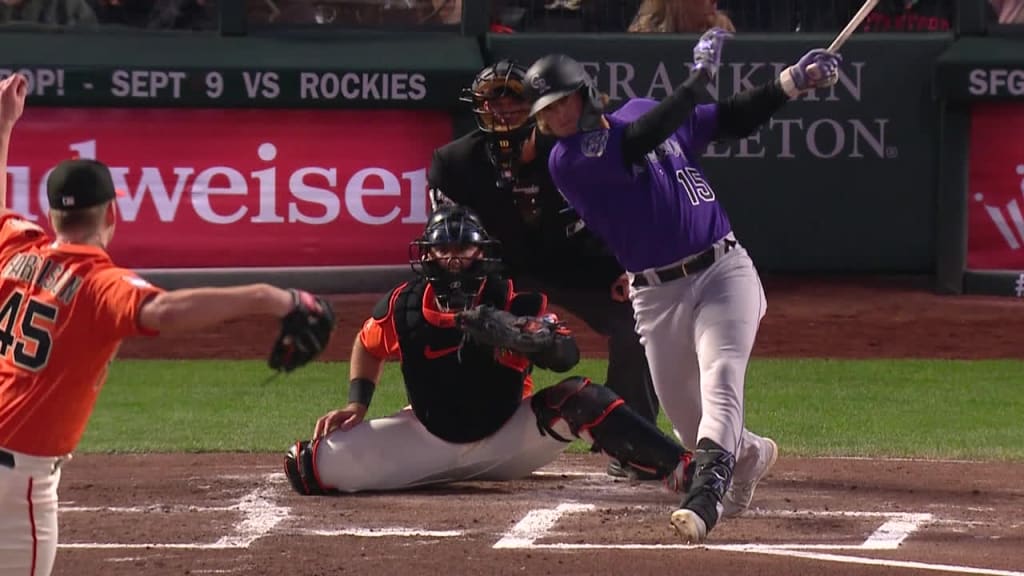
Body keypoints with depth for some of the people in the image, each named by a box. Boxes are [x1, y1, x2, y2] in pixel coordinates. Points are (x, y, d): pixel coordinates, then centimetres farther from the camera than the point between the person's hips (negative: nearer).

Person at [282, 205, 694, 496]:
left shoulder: (516, 303, -16)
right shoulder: (402, 307, -9)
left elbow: (568, 356, -28)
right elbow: (368, 347, 13)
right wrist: (357, 405, 2)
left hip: (506, 440, -2)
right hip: (429, 441, 2)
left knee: (581, 398, -29)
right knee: (313, 464, -14)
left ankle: (682, 469, -36)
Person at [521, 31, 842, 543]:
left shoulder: (640, 111, 10)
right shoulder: (567, 160, -7)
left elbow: (736, 120, 20)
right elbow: (640, 142, -23)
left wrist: (793, 81, 7)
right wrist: (699, 77, -16)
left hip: (723, 272, 1)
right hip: (657, 297, -1)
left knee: (720, 387, -22)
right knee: (689, 423, 7)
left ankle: (703, 500, -37)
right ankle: (750, 454, 40)